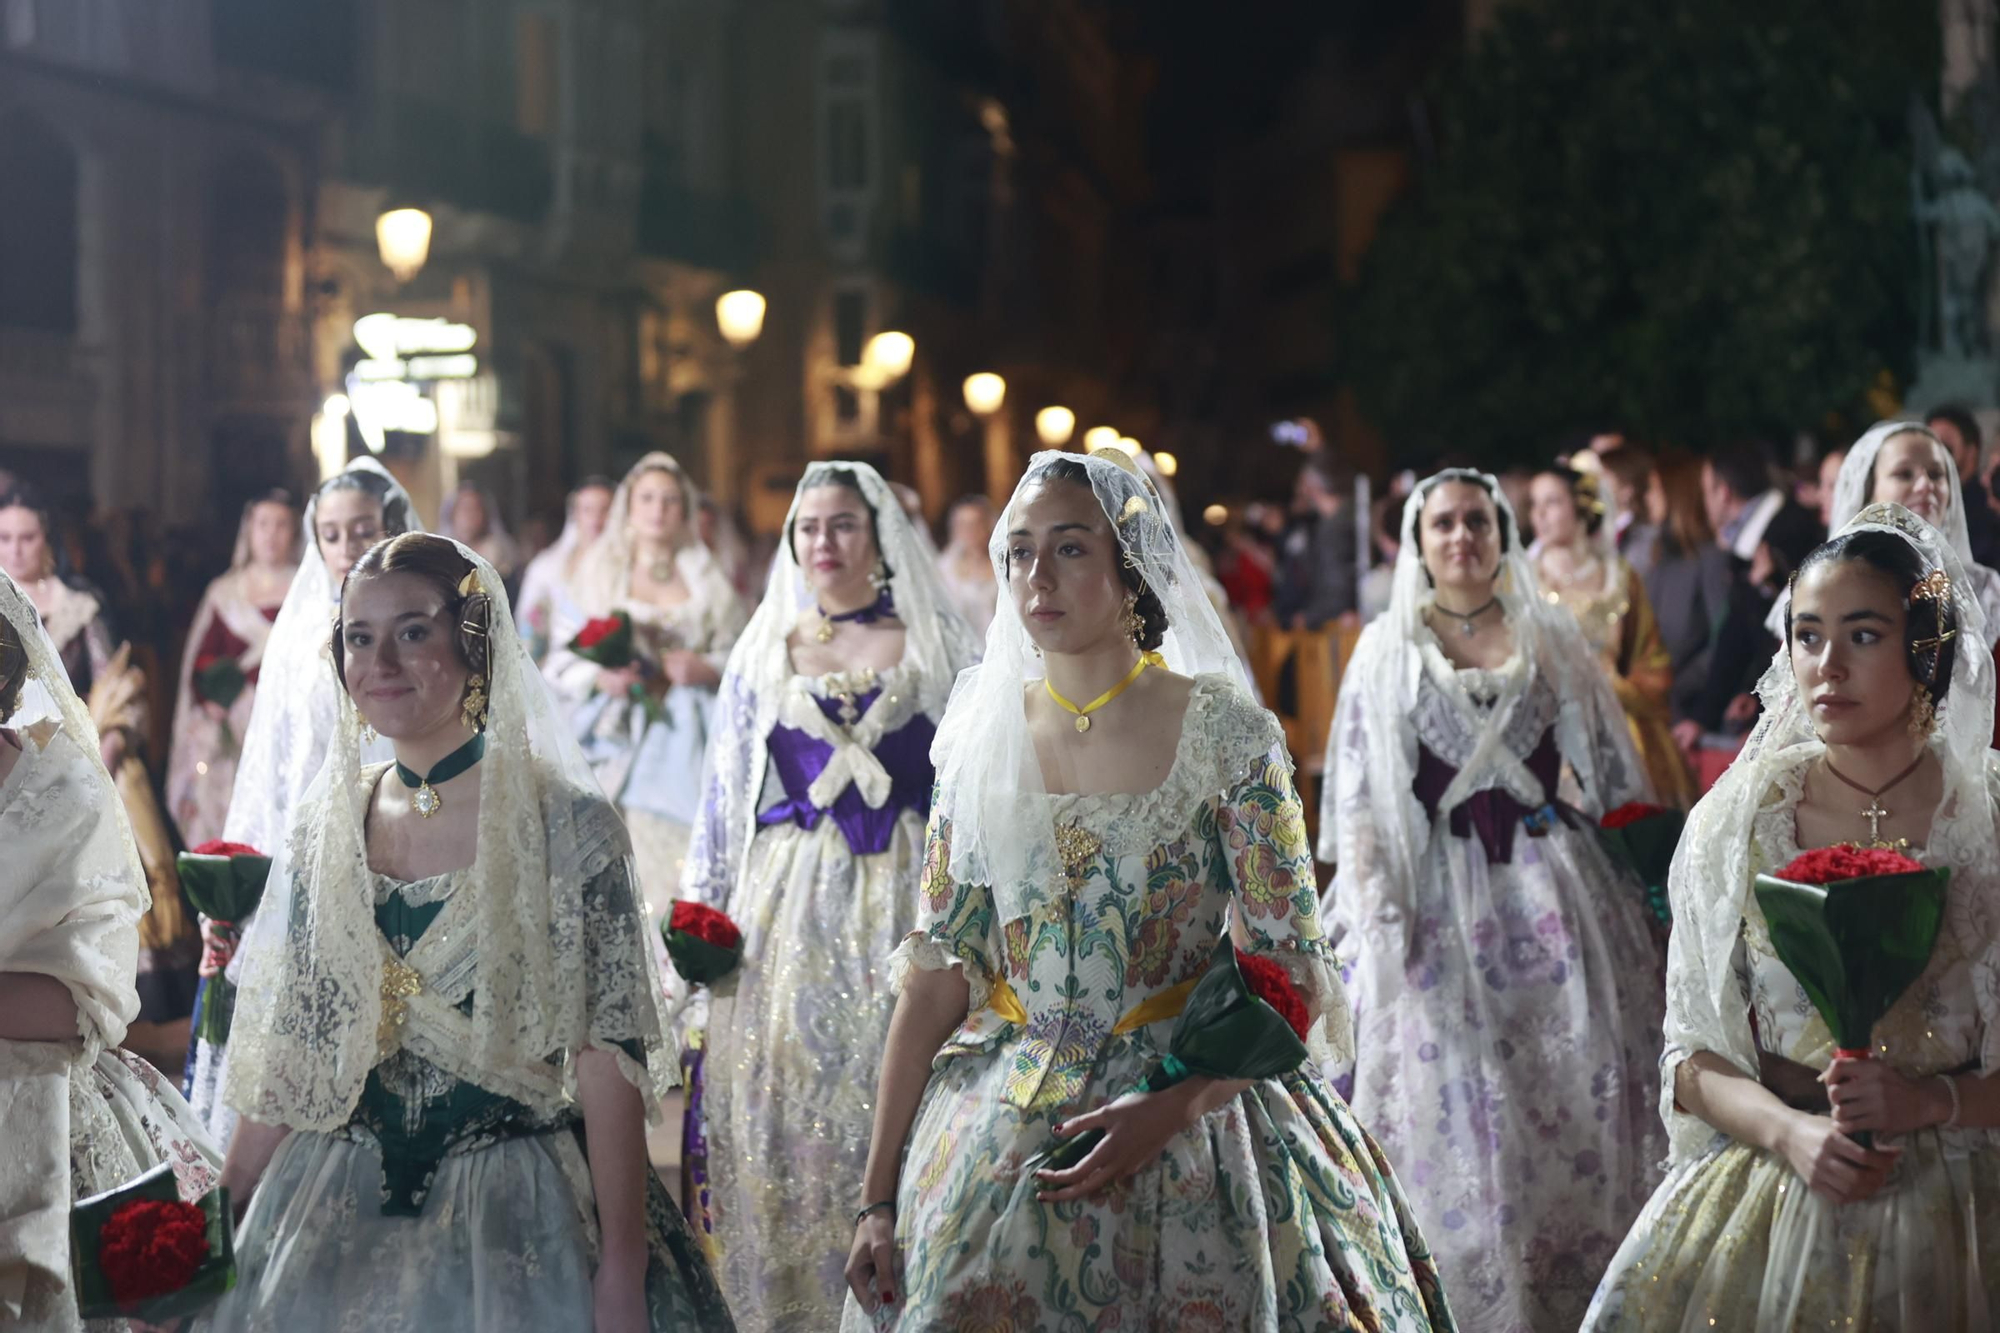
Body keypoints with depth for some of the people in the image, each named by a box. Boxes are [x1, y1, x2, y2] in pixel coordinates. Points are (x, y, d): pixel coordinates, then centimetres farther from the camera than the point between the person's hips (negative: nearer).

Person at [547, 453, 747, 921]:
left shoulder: (708, 581, 13)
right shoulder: (597, 573, 11)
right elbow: (561, 662, 7)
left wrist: (706, 669, -10)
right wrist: (601, 677, -12)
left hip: (684, 745, 0)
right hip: (618, 741, 0)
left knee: (683, 864, -11)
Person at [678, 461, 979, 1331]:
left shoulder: (938, 648, 6)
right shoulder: (763, 654, 11)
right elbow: (725, 801, 12)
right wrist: (703, 918, 7)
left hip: (905, 904, -2)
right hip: (787, 912, 2)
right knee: (780, 1113, 1)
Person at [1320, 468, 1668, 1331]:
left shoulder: (1552, 637, 9)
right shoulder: (1387, 650, 5)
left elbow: (1608, 765, 10)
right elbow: (1361, 788, 2)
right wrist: (1373, 904, -6)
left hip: (1553, 880, 2)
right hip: (1444, 890, -1)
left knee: (1579, 1086, 0)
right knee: (1458, 1098, -2)